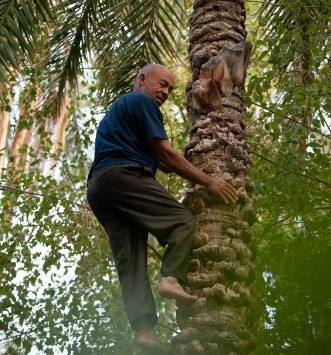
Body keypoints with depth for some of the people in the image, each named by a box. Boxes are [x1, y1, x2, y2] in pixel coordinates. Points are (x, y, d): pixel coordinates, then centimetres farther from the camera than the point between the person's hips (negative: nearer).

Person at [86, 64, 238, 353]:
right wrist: (208, 181, -3)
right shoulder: (143, 102, 6)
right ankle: (172, 278, -29)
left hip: (98, 187, 9)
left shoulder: (119, 108, 36)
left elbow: (158, 161, 29)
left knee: (129, 262, -4)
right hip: (123, 176, -9)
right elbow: (164, 152, -3)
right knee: (182, 220, -9)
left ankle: (145, 329, -17)